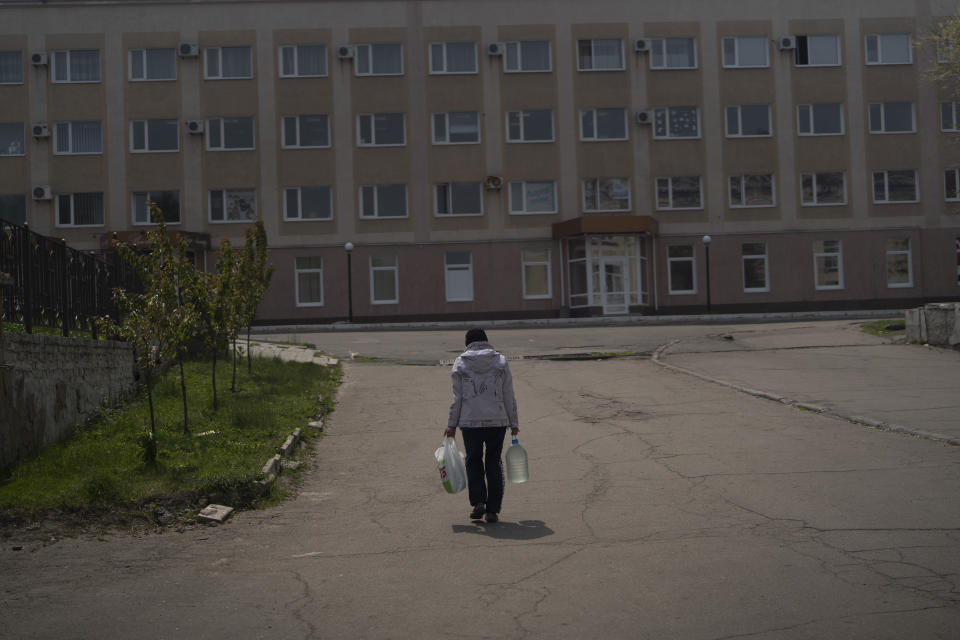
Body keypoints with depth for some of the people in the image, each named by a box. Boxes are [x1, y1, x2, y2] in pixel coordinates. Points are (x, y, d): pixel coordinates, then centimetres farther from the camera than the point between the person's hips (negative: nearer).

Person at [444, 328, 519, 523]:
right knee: (494, 463, 9)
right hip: (498, 421, 1)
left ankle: (478, 501, 0)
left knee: (473, 461, 15)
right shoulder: (501, 361, 5)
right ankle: (492, 510, 7)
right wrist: (513, 423, 11)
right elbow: (509, 396, 4)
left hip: (470, 421, -1)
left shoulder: (460, 364, 2)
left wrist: (452, 425, 6)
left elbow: (457, 398, 0)